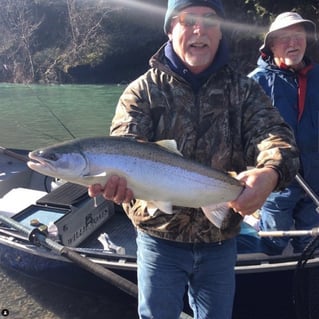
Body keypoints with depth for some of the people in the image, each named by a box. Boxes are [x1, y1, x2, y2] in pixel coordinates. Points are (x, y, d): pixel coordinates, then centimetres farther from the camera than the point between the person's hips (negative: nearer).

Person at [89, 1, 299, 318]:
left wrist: (270, 173, -40)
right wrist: (114, 175, -46)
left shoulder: (244, 90, -2)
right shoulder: (143, 90, -7)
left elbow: (275, 135, -16)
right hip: (159, 237, -1)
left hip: (221, 241, 2)